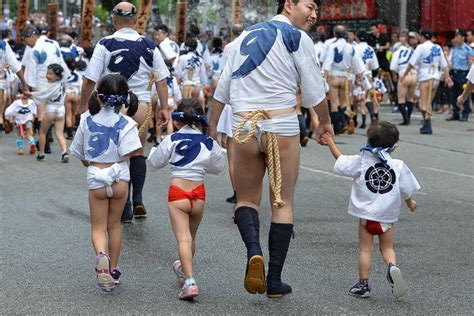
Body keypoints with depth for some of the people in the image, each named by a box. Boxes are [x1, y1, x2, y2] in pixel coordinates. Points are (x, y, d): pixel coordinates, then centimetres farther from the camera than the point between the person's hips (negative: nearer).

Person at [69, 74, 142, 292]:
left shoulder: (87, 120, -2)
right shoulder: (126, 123, -9)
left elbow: (78, 153, 8)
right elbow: (126, 155, -18)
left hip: (96, 177, 0)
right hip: (119, 176, 0)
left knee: (98, 227, 5)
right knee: (114, 225, 16)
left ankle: (101, 255, -25)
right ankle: (113, 270, 22)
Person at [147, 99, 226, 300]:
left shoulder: (172, 140, -2)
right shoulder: (209, 143, 4)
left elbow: (154, 162, 8)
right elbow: (219, 168, 16)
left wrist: (154, 150, 29)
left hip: (178, 193, -3)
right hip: (199, 193, 3)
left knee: (183, 238, -10)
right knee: (191, 237, 22)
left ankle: (189, 281, -25)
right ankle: (184, 270, 42)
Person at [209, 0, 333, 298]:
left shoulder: (246, 36, 14)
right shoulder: (297, 38, -2)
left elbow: (222, 88, 15)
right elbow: (314, 90, 0)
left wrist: (212, 127, 23)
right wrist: (325, 122, 16)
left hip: (244, 127, 4)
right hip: (282, 127, -4)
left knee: (247, 199, 14)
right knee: (283, 202, 6)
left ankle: (254, 251, -14)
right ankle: (275, 280, 6)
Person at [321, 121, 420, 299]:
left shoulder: (361, 161, -6)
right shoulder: (398, 166, -4)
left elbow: (340, 160, 3)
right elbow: (406, 190, 4)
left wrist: (330, 142, 16)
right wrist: (410, 203, 25)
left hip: (366, 214, -1)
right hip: (387, 216, 1)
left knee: (365, 249, 8)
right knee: (387, 247, 14)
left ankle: (363, 284, 9)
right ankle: (392, 266, -15)